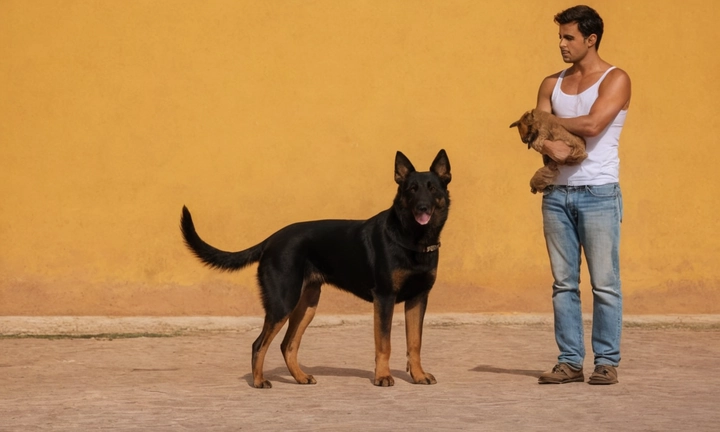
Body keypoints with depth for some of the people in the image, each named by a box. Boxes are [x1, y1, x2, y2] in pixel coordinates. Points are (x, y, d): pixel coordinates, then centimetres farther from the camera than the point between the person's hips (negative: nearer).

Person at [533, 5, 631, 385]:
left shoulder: (615, 79, -2)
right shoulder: (552, 84, 14)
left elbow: (592, 125, -15)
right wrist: (548, 142, -19)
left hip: (598, 193, -5)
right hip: (557, 193, 5)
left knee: (604, 282, -4)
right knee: (564, 283, 5)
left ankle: (607, 361, 2)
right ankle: (570, 361, 9)